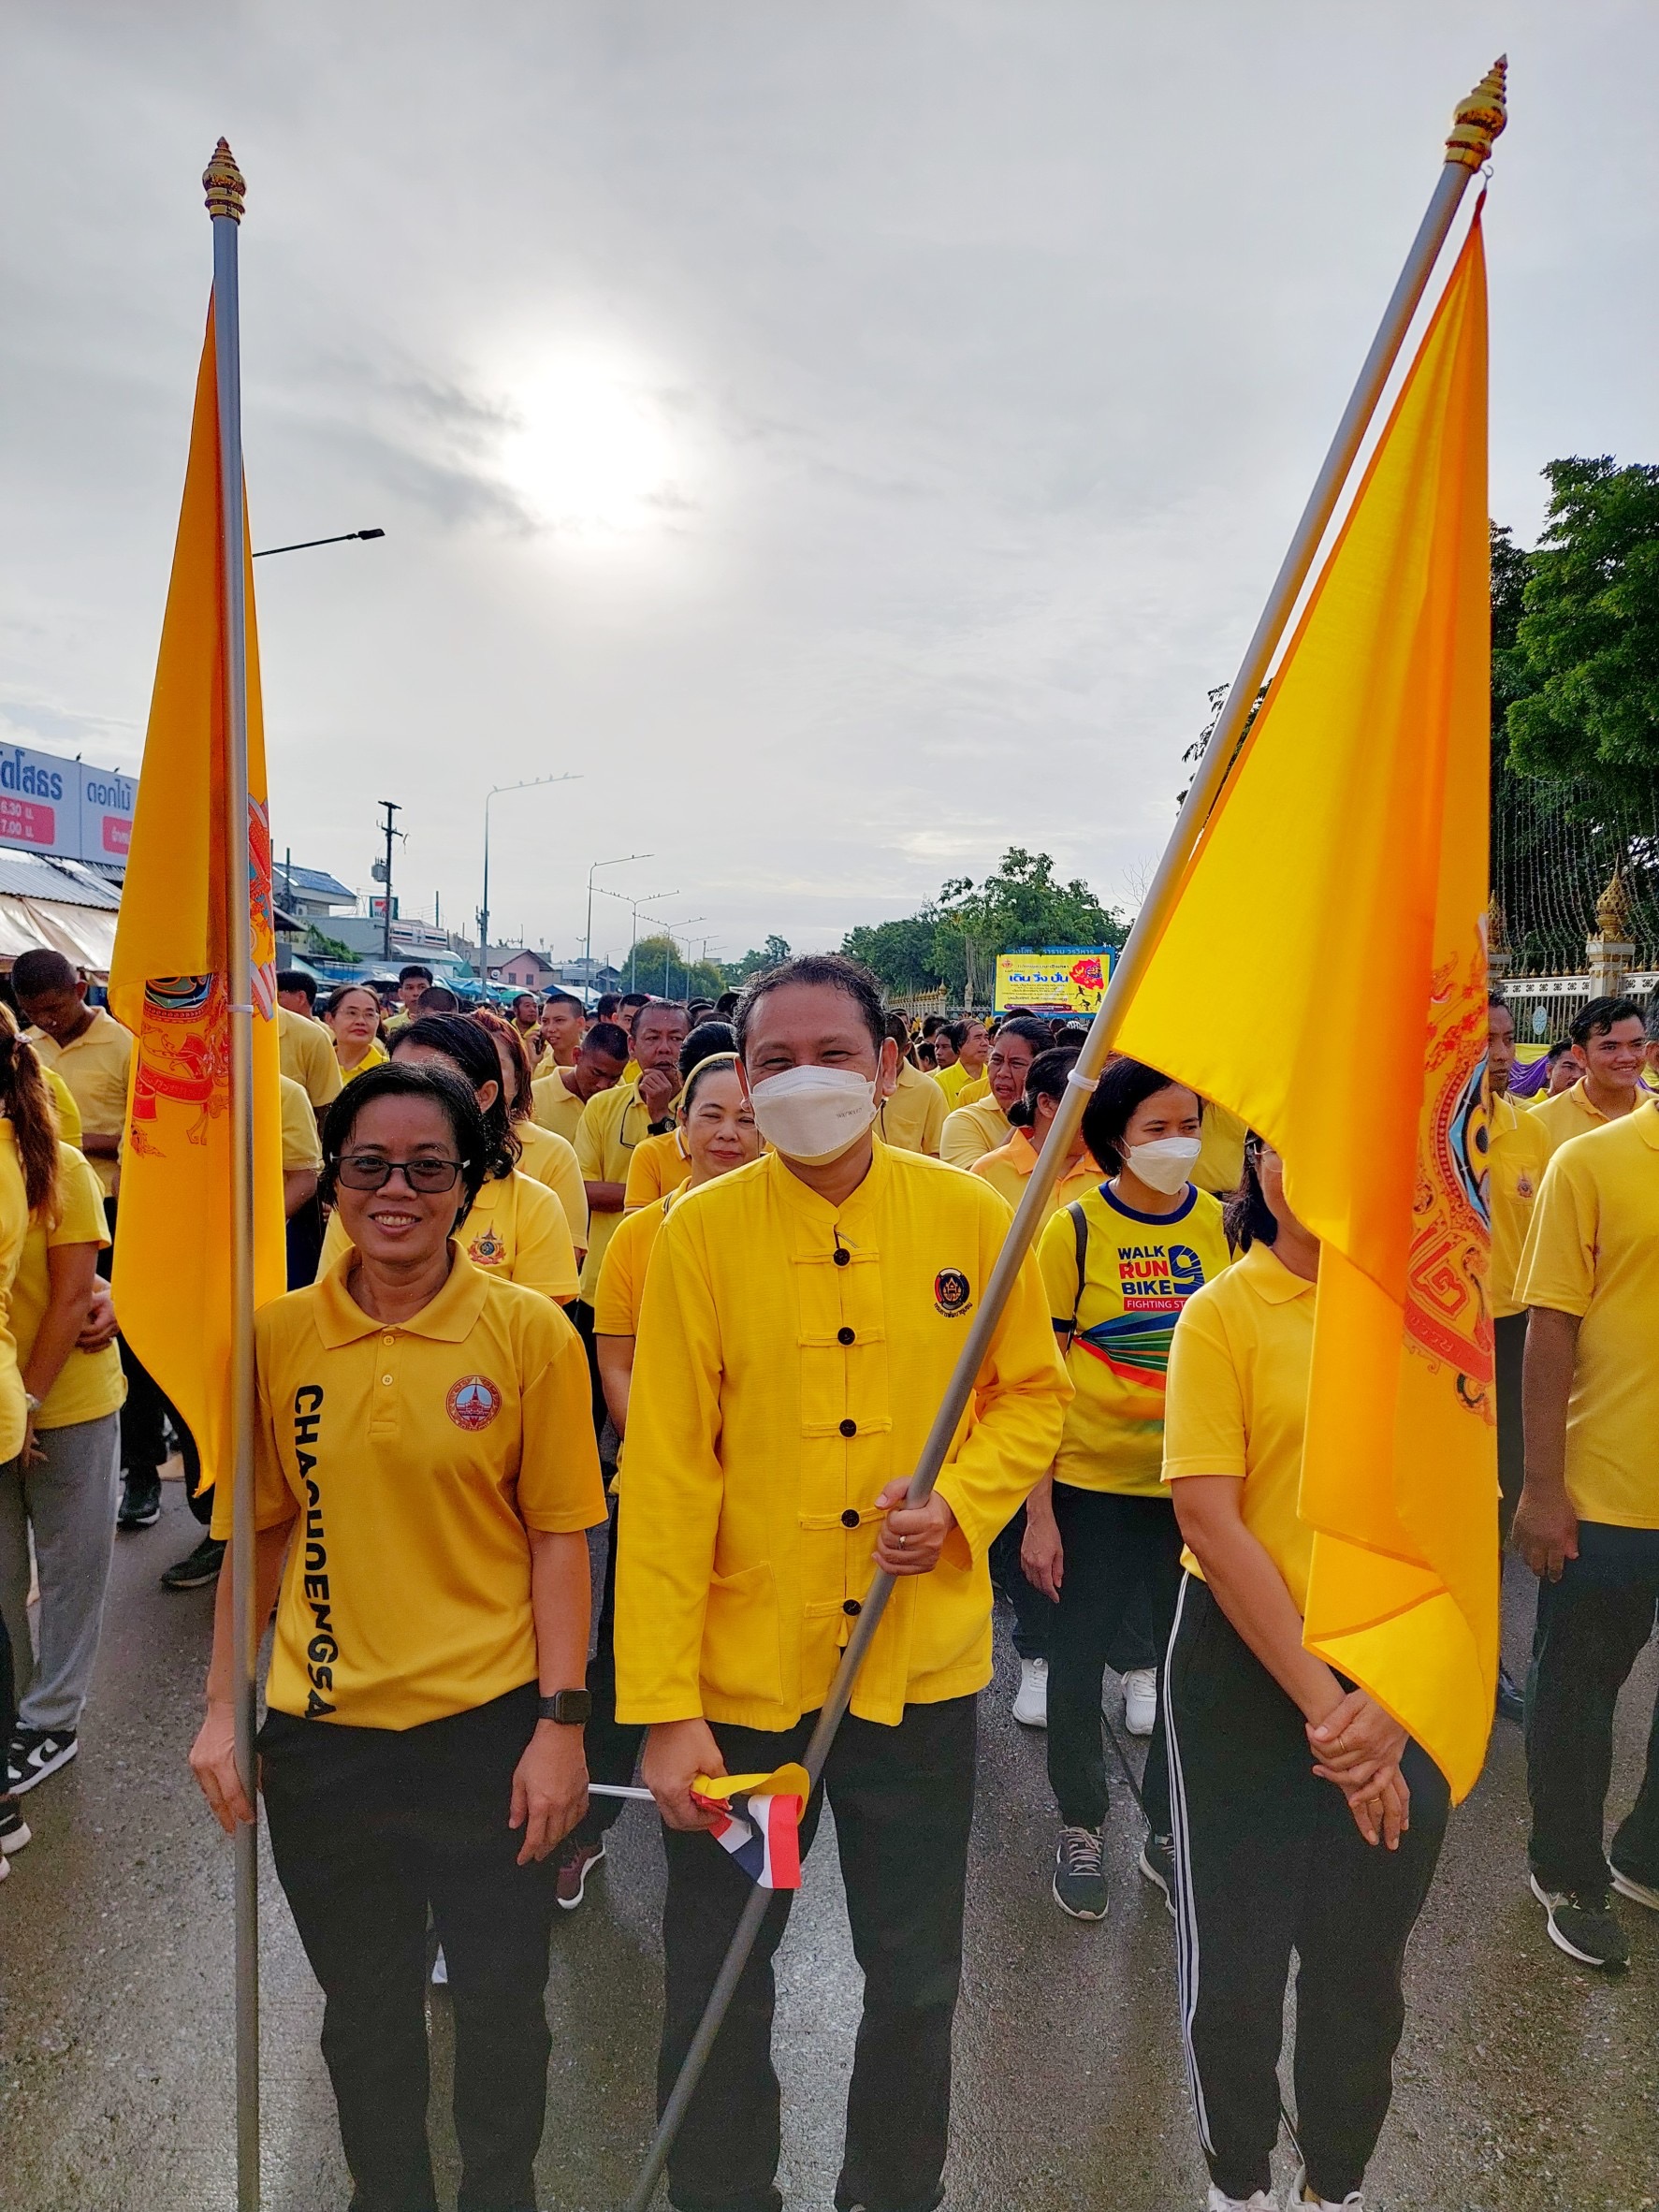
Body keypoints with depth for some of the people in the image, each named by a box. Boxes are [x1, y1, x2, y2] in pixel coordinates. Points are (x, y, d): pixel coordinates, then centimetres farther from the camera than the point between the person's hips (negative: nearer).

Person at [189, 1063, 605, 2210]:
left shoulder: (531, 1331, -11)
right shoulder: (277, 1333, -4)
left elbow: (558, 1537, -8)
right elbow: (260, 1533, 4)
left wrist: (560, 1722, -9)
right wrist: (222, 1708, 3)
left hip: (488, 1725, -2)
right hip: (323, 1730, 2)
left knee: (502, 2001, 15)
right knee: (365, 2007, 22)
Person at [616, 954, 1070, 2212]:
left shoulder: (971, 1218, -6)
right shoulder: (701, 1232, -10)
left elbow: (1036, 1395, 5)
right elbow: (668, 1474, -10)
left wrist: (958, 1501, -14)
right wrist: (663, 1707, -12)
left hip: (922, 1669, 2)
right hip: (744, 1672, -1)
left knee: (917, 1978, 19)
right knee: (717, 1986, 16)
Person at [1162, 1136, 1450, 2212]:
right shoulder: (1223, 1313, -12)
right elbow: (1209, 1521, -15)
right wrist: (1320, 1700, -15)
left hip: (1408, 1677, 3)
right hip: (1246, 1669, -2)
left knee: (1364, 1962, 17)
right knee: (1236, 1964, 10)